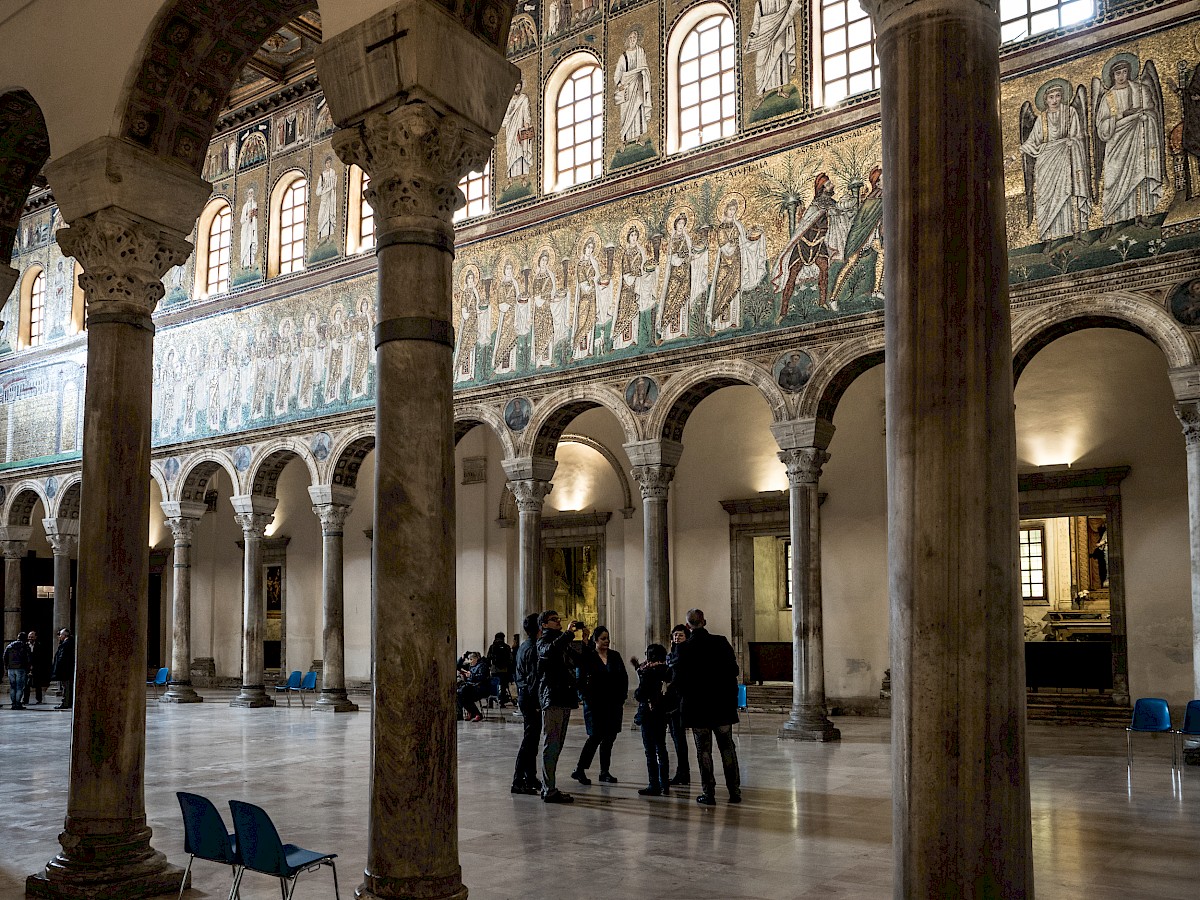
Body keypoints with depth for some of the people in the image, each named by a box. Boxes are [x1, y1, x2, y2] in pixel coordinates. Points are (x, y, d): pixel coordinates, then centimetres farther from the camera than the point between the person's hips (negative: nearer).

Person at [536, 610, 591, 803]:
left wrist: (585, 640, 7)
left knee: (556, 746, 12)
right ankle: (550, 791, -9)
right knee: (551, 746, -9)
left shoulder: (564, 642, 22)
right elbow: (550, 651, -26)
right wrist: (569, 633, -22)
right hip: (552, 699, -9)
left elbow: (582, 662, 20)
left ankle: (548, 787, 19)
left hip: (565, 699, 9)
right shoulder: (543, 642, -2)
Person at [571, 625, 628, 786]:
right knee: (596, 736, -8)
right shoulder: (588, 657, -4)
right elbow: (581, 680, -6)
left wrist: (622, 698, 3)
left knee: (609, 737, 6)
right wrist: (587, 699, -12)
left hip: (613, 704, 5)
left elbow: (624, 678, 11)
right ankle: (579, 770, 2)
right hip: (595, 704, -5)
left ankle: (605, 772, 14)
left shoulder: (615, 656, 10)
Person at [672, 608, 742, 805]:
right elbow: (733, 670, -1)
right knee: (727, 747, 11)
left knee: (704, 750, 5)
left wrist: (684, 700, 8)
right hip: (722, 704, 2)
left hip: (696, 707, -2)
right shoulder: (721, 642, -4)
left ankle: (708, 793, 5)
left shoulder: (683, 649, -10)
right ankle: (734, 791, 13)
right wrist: (732, 697, 12)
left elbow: (678, 680, -8)